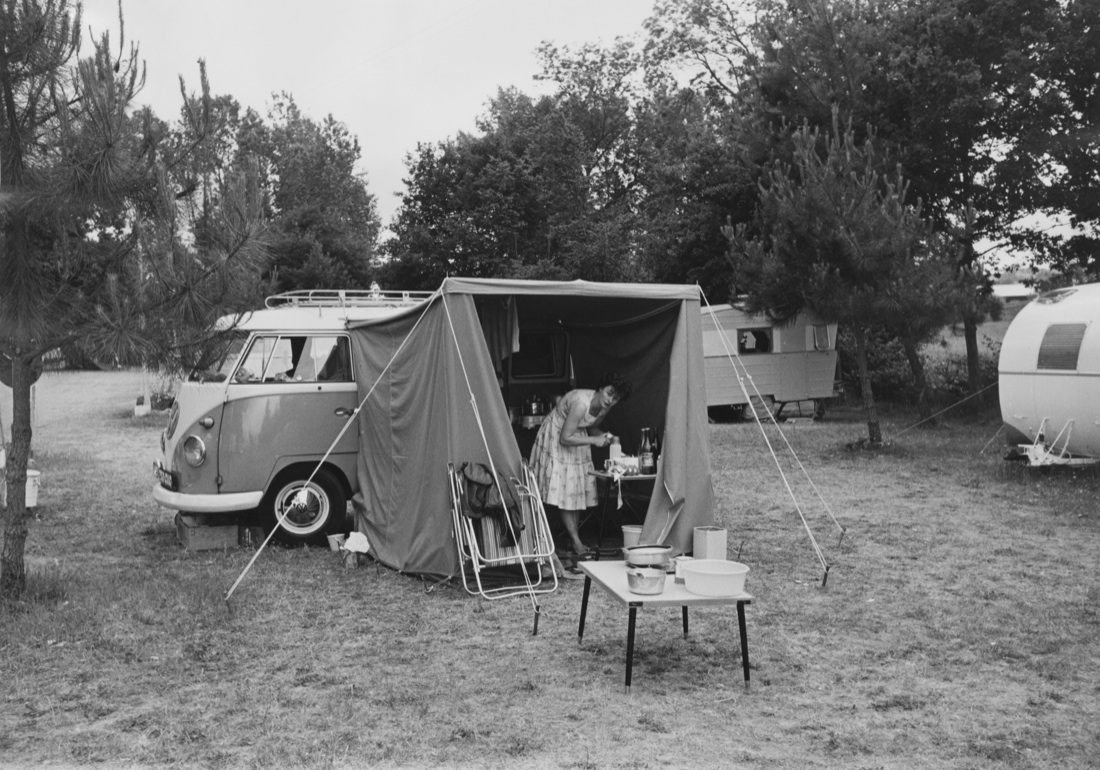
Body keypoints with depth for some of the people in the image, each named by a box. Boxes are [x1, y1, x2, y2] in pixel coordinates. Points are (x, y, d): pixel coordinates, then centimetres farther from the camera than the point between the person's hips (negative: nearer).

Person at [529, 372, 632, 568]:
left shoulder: (604, 408, -10)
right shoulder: (581, 403, -34)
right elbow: (566, 438, -32)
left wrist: (603, 436, -10)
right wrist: (594, 440, -31)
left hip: (577, 436, 8)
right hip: (555, 439, -8)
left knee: (577, 489, 6)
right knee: (564, 491, -8)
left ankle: (574, 540, 13)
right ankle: (576, 544, -8)